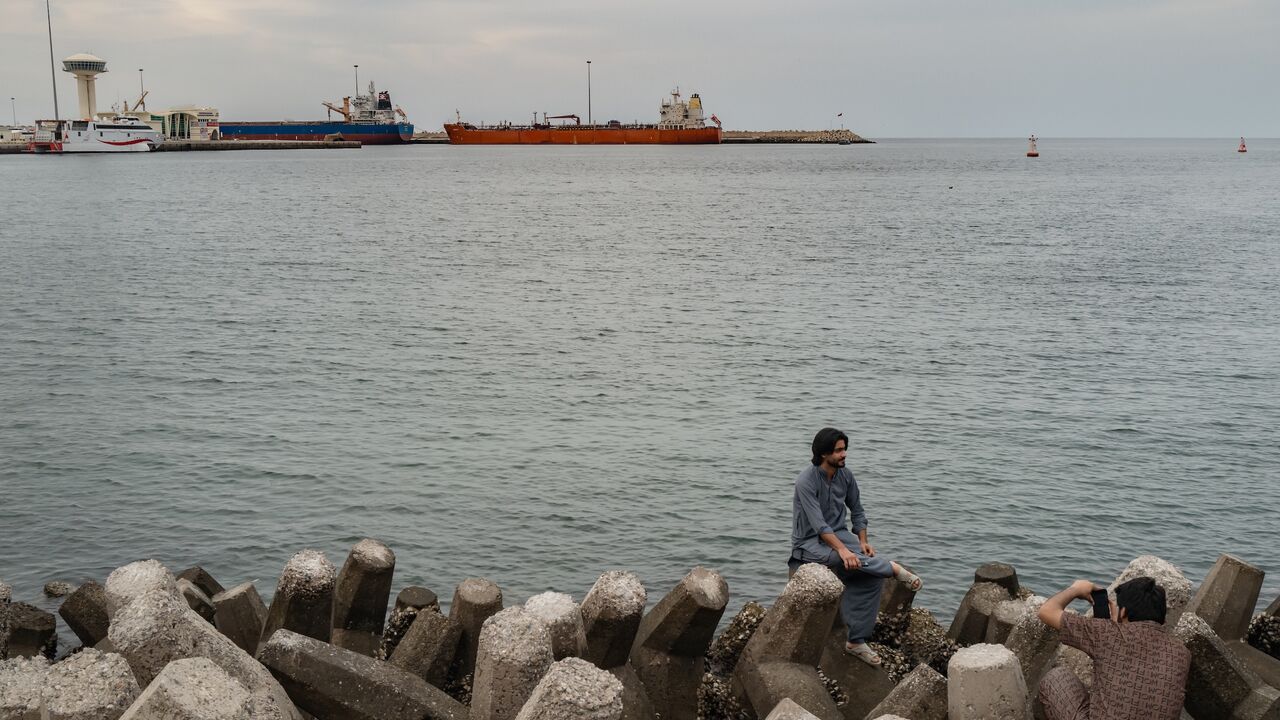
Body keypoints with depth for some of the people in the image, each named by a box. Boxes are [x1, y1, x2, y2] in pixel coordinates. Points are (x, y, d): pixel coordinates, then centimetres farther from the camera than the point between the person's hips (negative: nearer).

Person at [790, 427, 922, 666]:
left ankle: (856, 641, -13)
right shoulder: (806, 481, -20)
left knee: (872, 576, -18)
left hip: (838, 534, 6)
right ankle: (893, 568, -17)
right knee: (848, 561, -39)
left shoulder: (845, 476, 1)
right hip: (810, 542, -6)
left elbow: (857, 510, 11)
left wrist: (863, 542, -5)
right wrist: (842, 549, -38)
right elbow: (818, 523, -28)